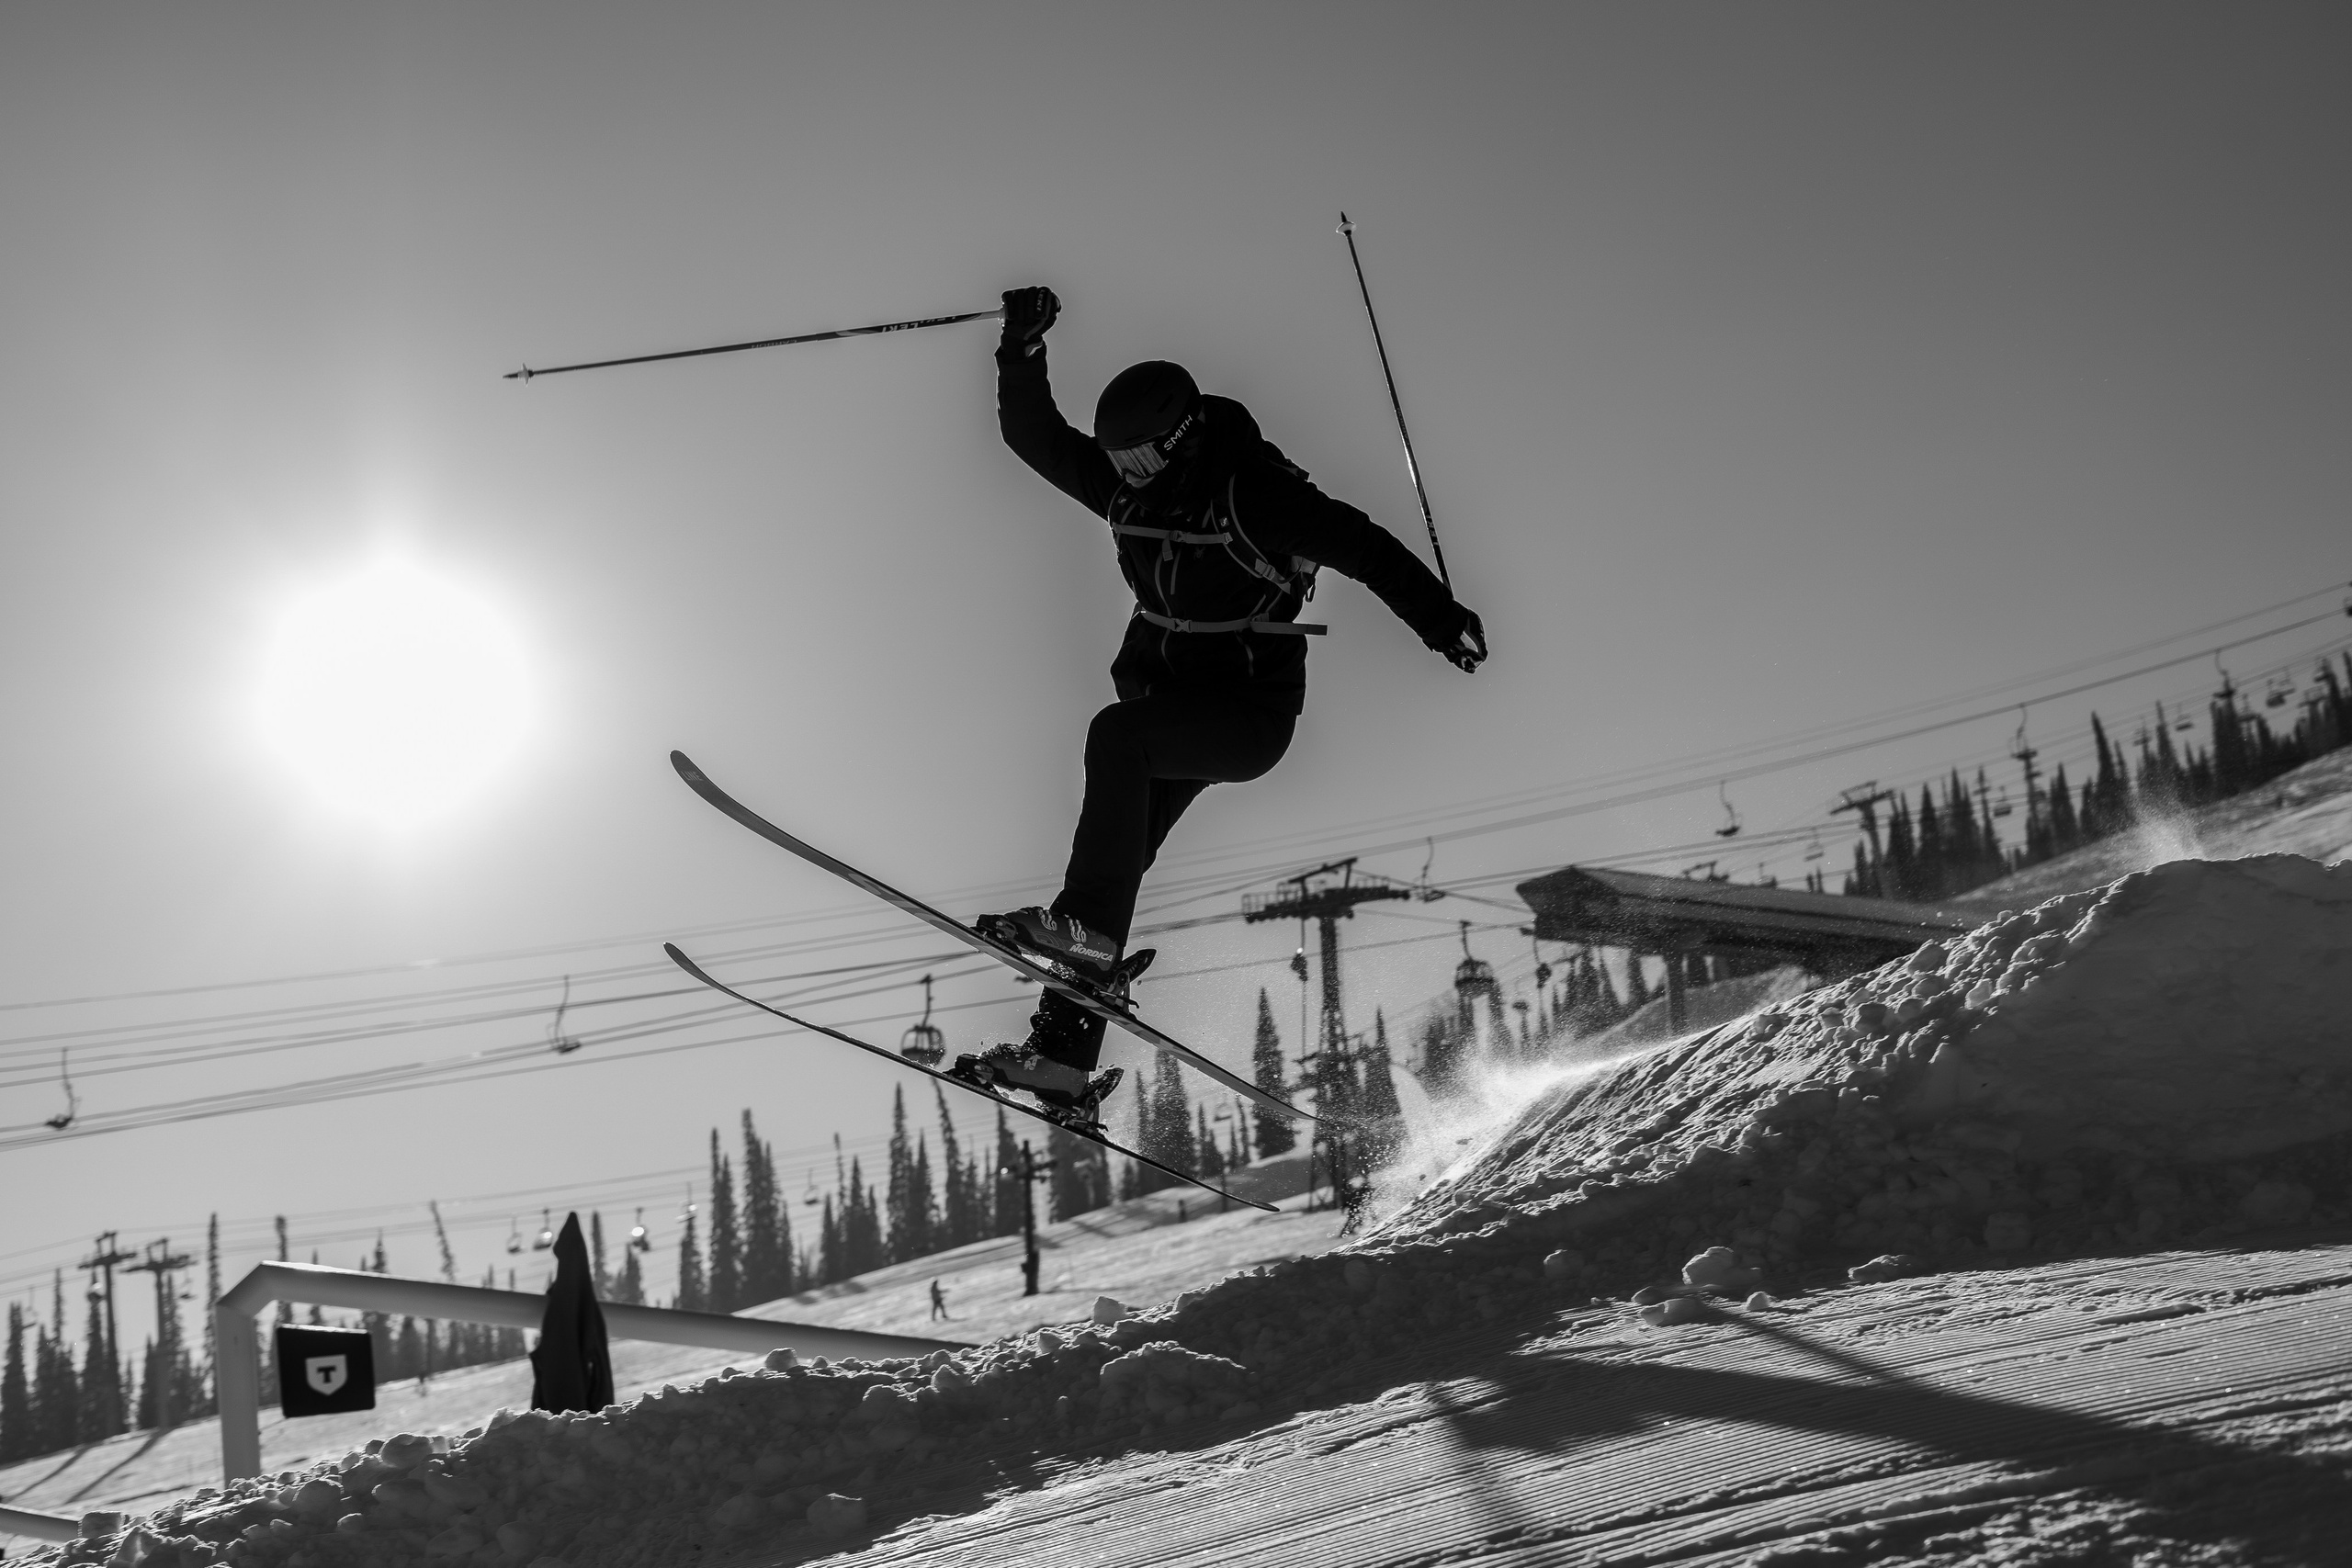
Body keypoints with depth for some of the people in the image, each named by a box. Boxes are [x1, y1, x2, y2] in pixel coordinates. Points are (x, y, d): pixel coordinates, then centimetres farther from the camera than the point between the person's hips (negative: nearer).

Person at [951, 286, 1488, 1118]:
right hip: (1168, 701, 8)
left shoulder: (1254, 490, -19)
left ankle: (1091, 929, -38)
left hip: (1250, 712, -7)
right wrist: (1023, 351, -8)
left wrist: (1441, 620, -33)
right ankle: (1065, 1051, 2)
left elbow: (1361, 545, -23)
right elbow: (1034, 436, 6)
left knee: (1117, 736, -33)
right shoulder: (1124, 485, 1)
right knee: (1115, 852, 0)